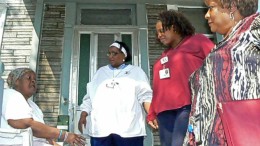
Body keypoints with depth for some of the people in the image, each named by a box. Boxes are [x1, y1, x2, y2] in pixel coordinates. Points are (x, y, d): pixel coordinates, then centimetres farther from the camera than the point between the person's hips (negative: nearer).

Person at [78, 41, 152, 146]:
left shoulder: (136, 72, 12)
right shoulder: (100, 72, 21)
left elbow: (145, 96, 1)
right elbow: (89, 97, 19)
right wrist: (83, 116, 7)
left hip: (129, 128, -2)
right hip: (100, 128, 3)